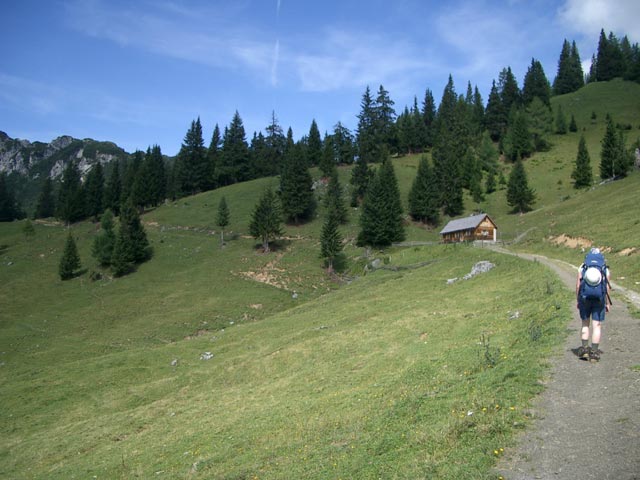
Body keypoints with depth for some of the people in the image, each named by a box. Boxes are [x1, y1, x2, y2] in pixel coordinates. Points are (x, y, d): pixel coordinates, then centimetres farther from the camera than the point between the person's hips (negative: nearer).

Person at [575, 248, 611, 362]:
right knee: (597, 326, 4)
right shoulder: (606, 270, 4)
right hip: (599, 300, -1)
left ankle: (584, 348, 7)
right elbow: (607, 288, 0)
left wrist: (578, 300, 9)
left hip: (585, 299, 1)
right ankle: (594, 353, 2)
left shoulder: (582, 268, 4)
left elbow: (578, 285, 0)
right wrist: (608, 303, 8)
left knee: (585, 324, 15)